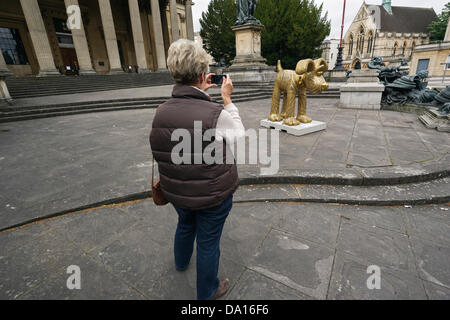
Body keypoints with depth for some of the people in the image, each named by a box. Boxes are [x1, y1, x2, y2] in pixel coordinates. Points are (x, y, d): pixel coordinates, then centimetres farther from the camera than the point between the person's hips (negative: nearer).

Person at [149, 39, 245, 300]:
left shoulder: (161, 112, -10)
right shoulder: (217, 114, -28)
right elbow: (239, 135, -7)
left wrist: (200, 93, 10)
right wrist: (227, 99, -2)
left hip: (176, 193, 6)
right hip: (213, 196, -5)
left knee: (185, 225, 33)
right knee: (208, 241, 17)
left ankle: (181, 261, 64)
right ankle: (207, 292, 44)